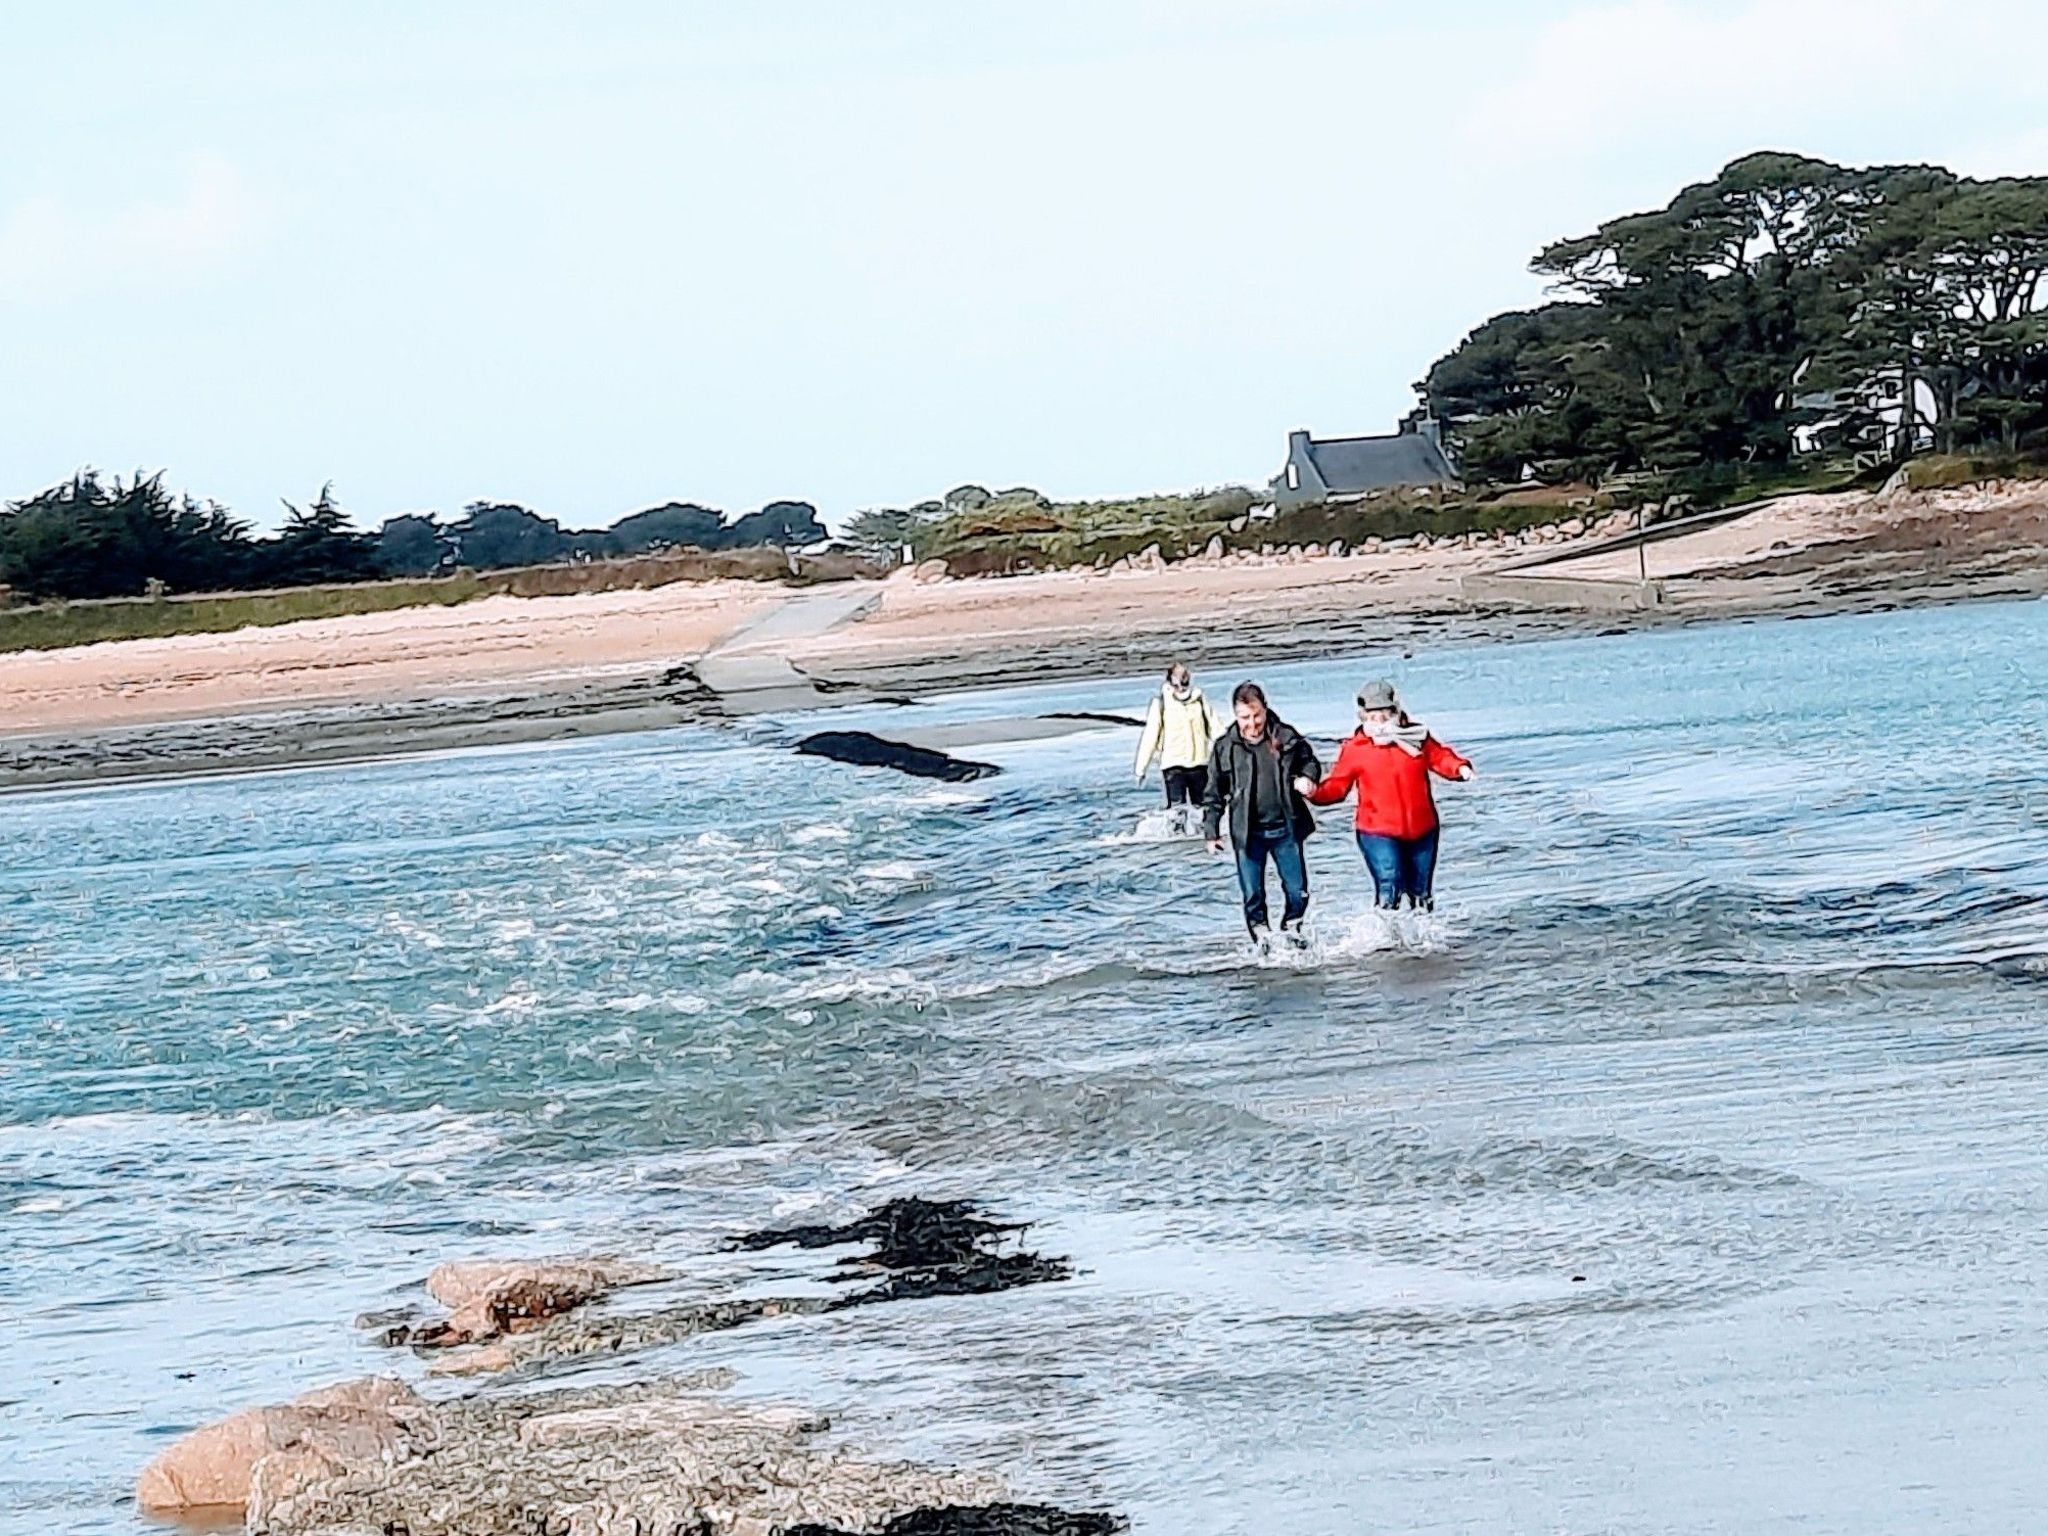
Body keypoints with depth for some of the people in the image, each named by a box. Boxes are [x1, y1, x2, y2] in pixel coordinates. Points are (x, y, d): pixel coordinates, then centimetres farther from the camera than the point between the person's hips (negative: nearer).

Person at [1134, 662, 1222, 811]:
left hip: (1199, 764, 3)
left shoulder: (1200, 700, 3)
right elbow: (1150, 737, -4)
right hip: (1173, 765, -3)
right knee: (1177, 806, -13)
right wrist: (1141, 769, -5)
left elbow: (1214, 729, 2)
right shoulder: (1161, 702, -4)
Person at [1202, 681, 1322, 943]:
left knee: (1298, 891, 7)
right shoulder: (1224, 747, -3)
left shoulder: (1286, 736, -1)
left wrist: (1307, 777, -9)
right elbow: (1214, 794, 4)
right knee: (1253, 895, 4)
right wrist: (1211, 832, 1)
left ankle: (1291, 929, 31)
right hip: (1248, 833, -1)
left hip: (1285, 829, 1)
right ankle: (1263, 938, 20)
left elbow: (1310, 761, 14)